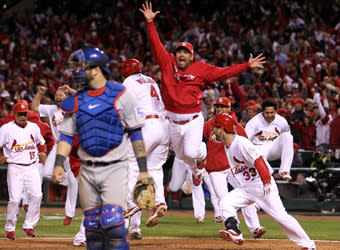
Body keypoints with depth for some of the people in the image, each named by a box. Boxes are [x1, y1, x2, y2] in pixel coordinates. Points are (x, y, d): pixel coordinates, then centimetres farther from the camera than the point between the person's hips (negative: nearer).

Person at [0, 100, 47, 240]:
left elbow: (41, 142, 26)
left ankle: (29, 226, 5)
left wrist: (42, 153, 6)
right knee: (15, 199, -10)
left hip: (32, 167, 4)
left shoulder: (34, 127, 11)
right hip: (15, 168, -4)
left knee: (37, 195, -8)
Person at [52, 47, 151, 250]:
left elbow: (136, 133, -1)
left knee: (112, 222, -18)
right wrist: (59, 163, -6)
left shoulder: (121, 95, -3)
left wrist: (143, 170, -4)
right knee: (92, 225, 6)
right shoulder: (75, 101, 9)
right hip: (87, 170, 5)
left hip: (115, 168, -5)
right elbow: (67, 135, 10)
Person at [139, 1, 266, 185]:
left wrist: (247, 66, -9)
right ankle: (196, 170, 51)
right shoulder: (168, 63, 1)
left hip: (193, 120, -3)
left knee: (191, 152, -20)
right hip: (173, 120, 3)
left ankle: (202, 153, 18)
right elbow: (156, 45, -2)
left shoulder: (200, 69, -2)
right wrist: (150, 22, -10)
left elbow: (224, 72, -3)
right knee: (181, 155, 17)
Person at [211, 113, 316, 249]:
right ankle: (234, 233, -20)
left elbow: (258, 161, -26)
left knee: (280, 216, -9)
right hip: (245, 187, 9)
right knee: (226, 202, -11)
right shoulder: (226, 146, 10)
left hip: (262, 185, -9)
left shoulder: (241, 143, -18)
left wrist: (266, 182, -34)